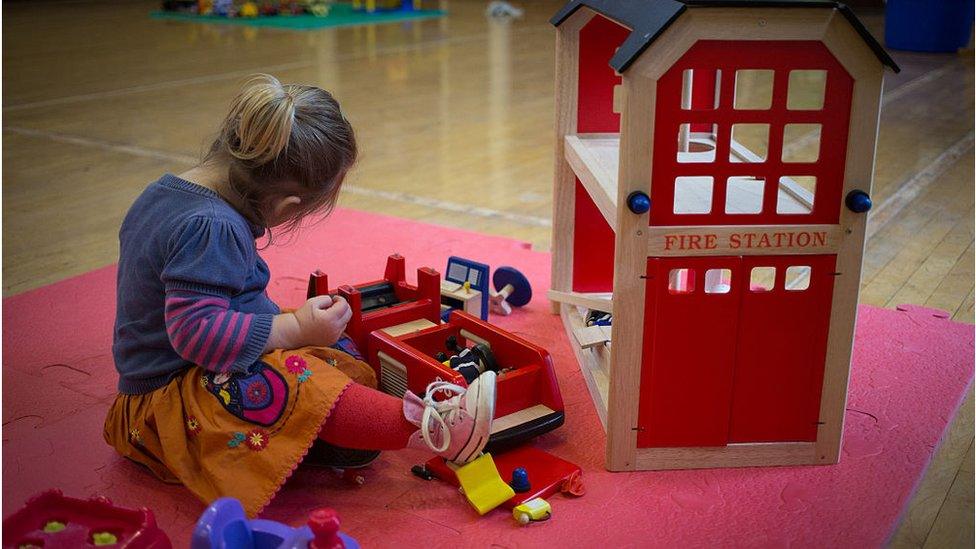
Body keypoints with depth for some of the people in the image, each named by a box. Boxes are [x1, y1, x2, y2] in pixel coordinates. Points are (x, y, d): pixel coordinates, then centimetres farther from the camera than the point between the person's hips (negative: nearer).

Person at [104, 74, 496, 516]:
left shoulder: (165, 193, 8)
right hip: (170, 404, -11)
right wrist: (297, 328, -27)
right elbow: (196, 331, -32)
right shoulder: (211, 229, -26)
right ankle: (431, 429, -35)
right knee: (302, 384, -34)